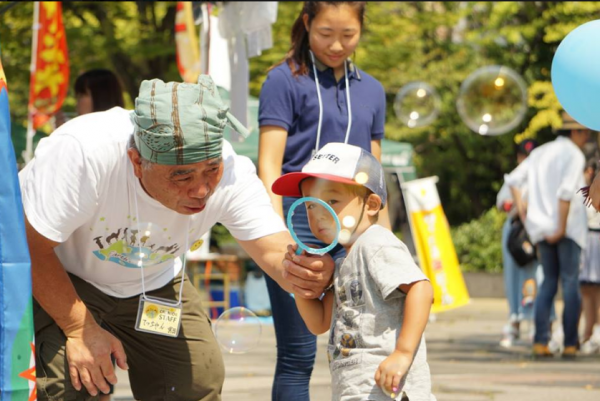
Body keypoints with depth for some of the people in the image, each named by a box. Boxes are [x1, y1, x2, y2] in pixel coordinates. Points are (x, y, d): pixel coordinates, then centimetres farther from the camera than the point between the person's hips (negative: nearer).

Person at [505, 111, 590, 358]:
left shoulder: (541, 152, 15)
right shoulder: (574, 155, -10)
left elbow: (513, 179, 15)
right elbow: (566, 191, -21)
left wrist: (521, 209, 14)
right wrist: (561, 228, -17)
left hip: (541, 228, 7)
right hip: (567, 228, -7)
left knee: (548, 282, 10)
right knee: (570, 282, -2)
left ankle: (540, 341, 1)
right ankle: (570, 343, -4)